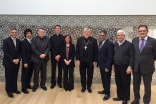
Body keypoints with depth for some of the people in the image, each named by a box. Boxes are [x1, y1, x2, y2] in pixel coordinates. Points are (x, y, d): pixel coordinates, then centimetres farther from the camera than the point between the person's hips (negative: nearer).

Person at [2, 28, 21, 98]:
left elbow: (20, 51, 7)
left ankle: (14, 89, 24)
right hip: (9, 62, -4)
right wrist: (13, 60, -16)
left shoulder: (18, 41, 8)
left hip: (17, 62, 4)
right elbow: (5, 52, -13)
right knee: (9, 77, 5)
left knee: (15, 77, 11)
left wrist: (18, 59, -8)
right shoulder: (6, 41, -7)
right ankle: (9, 91, 17)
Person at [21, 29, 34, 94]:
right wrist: (25, 62, -16)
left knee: (30, 73, 15)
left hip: (32, 60, 6)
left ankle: (28, 84, 32)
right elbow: (23, 53, -13)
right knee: (24, 74, 3)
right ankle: (24, 88, 11)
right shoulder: (23, 42, -9)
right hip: (26, 61, -5)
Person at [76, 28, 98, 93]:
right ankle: (83, 87, 27)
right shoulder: (79, 40, 2)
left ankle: (89, 87, 27)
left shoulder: (94, 40, -3)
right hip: (82, 61, 1)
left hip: (90, 61, -1)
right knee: (82, 75, 12)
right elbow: (77, 50, 2)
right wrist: (77, 59, -4)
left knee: (90, 75, 11)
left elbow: (96, 51, -3)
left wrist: (95, 61, -7)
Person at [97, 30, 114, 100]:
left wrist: (107, 67, -21)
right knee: (103, 79, 18)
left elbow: (110, 56, -20)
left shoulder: (109, 43, -17)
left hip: (106, 66, -8)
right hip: (101, 65, 8)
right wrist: (98, 63, 9)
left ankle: (107, 93, 19)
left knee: (107, 79, 5)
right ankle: (105, 90, 35)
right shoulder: (100, 43, 9)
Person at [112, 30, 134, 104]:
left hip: (125, 67, -5)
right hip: (117, 66, 5)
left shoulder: (129, 44, -9)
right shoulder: (115, 44, 8)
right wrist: (113, 64, 12)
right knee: (118, 83, 12)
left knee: (125, 83, 6)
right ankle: (120, 96, 27)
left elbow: (132, 56, -10)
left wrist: (130, 67, -16)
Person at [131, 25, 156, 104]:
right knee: (136, 84, 17)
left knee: (147, 85, 14)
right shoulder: (134, 40, 0)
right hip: (136, 66, 3)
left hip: (147, 67, -3)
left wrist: (149, 61, 6)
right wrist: (135, 61, 9)